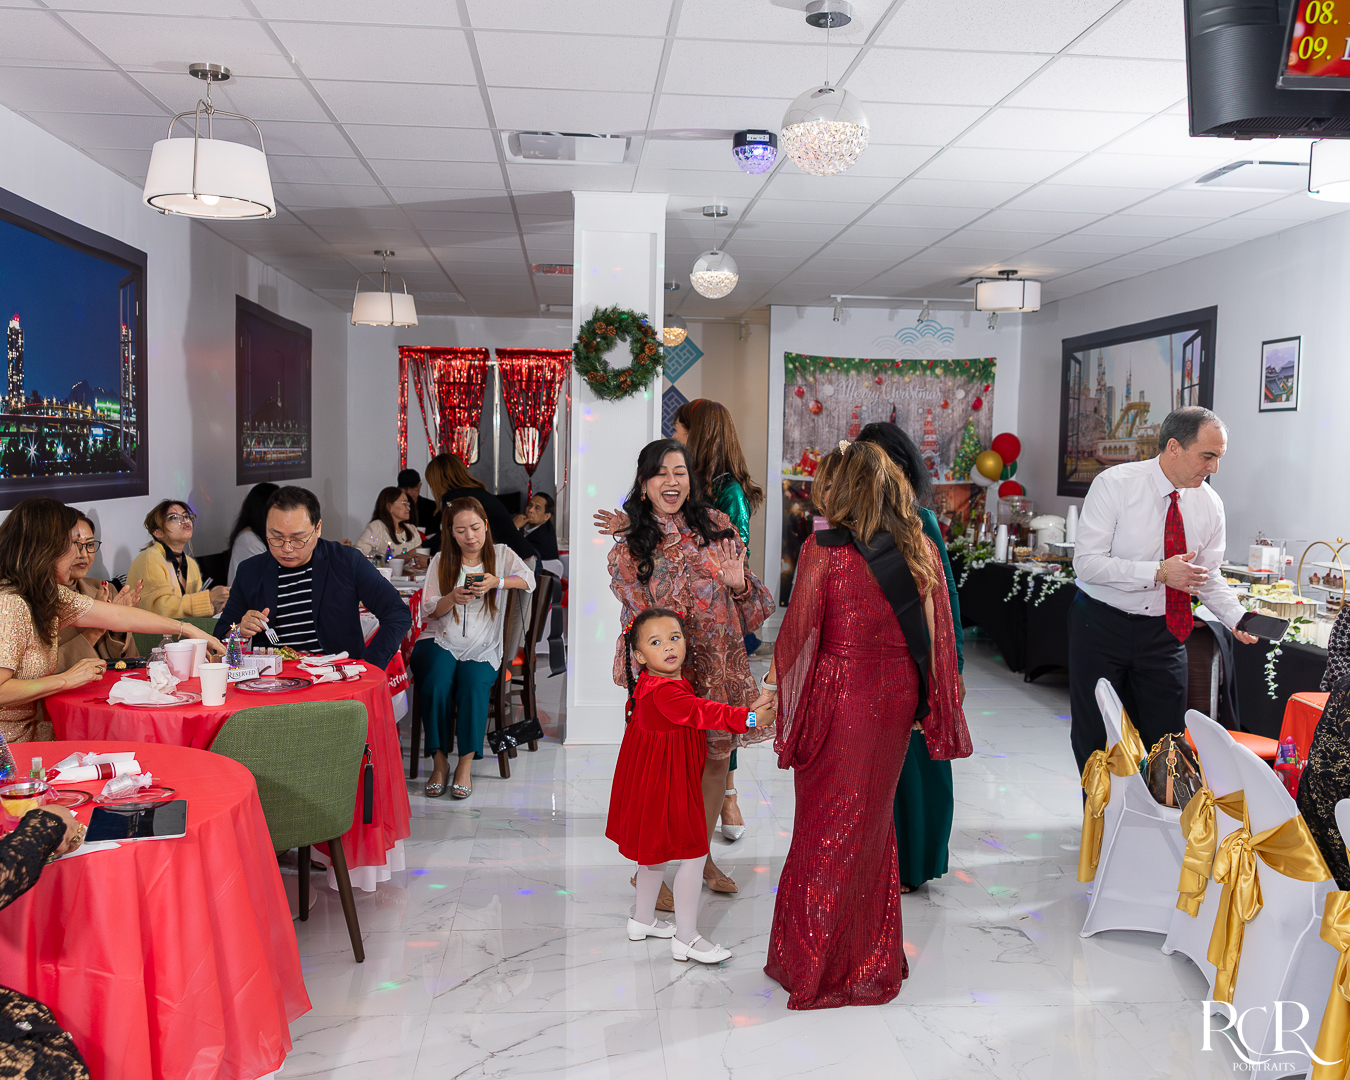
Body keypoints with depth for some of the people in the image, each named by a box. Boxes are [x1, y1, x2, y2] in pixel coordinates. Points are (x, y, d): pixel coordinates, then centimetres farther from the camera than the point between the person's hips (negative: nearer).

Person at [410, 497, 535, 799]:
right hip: (440, 640, 1)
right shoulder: (441, 561, 9)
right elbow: (428, 610, 4)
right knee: (436, 685, -29)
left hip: (482, 648, 0)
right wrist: (453, 598, -17)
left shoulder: (501, 554, 8)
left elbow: (529, 580, -10)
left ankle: (465, 765, -19)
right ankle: (439, 762, -15)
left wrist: (497, 582, -29)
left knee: (474, 685, -30)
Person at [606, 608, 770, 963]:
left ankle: (643, 920, 40)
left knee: (655, 850, 23)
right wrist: (750, 718, -48)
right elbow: (702, 713, -39)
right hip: (664, 784, -11)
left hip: (656, 782, 11)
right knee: (693, 853, -3)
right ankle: (686, 939, 8)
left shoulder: (650, 685, 4)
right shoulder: (663, 692, -28)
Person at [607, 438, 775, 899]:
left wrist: (739, 583, -17)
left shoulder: (717, 526, 2)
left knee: (717, 759, 15)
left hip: (723, 666, 4)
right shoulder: (628, 549, -5)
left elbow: (753, 608, 4)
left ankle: (703, 855, 35)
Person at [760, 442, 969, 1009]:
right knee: (875, 821, 19)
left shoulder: (824, 549, -13)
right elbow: (936, 634, 4)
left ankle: (817, 969, 21)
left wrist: (771, 688, 7)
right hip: (897, 695, 5)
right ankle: (875, 962, 31)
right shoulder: (922, 551, 0)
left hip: (840, 693, -4)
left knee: (826, 829, 8)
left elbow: (798, 628, -7)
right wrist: (935, 706, 14)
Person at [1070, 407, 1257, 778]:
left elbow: (1208, 576, 7)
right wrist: (1158, 573, -27)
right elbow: (1086, 562, -20)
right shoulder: (1115, 484, -14)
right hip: (1101, 624, -3)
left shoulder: (1210, 504, 0)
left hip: (1163, 632, 4)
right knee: (1094, 739, 7)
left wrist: (1237, 617, -10)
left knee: (1166, 740, 7)